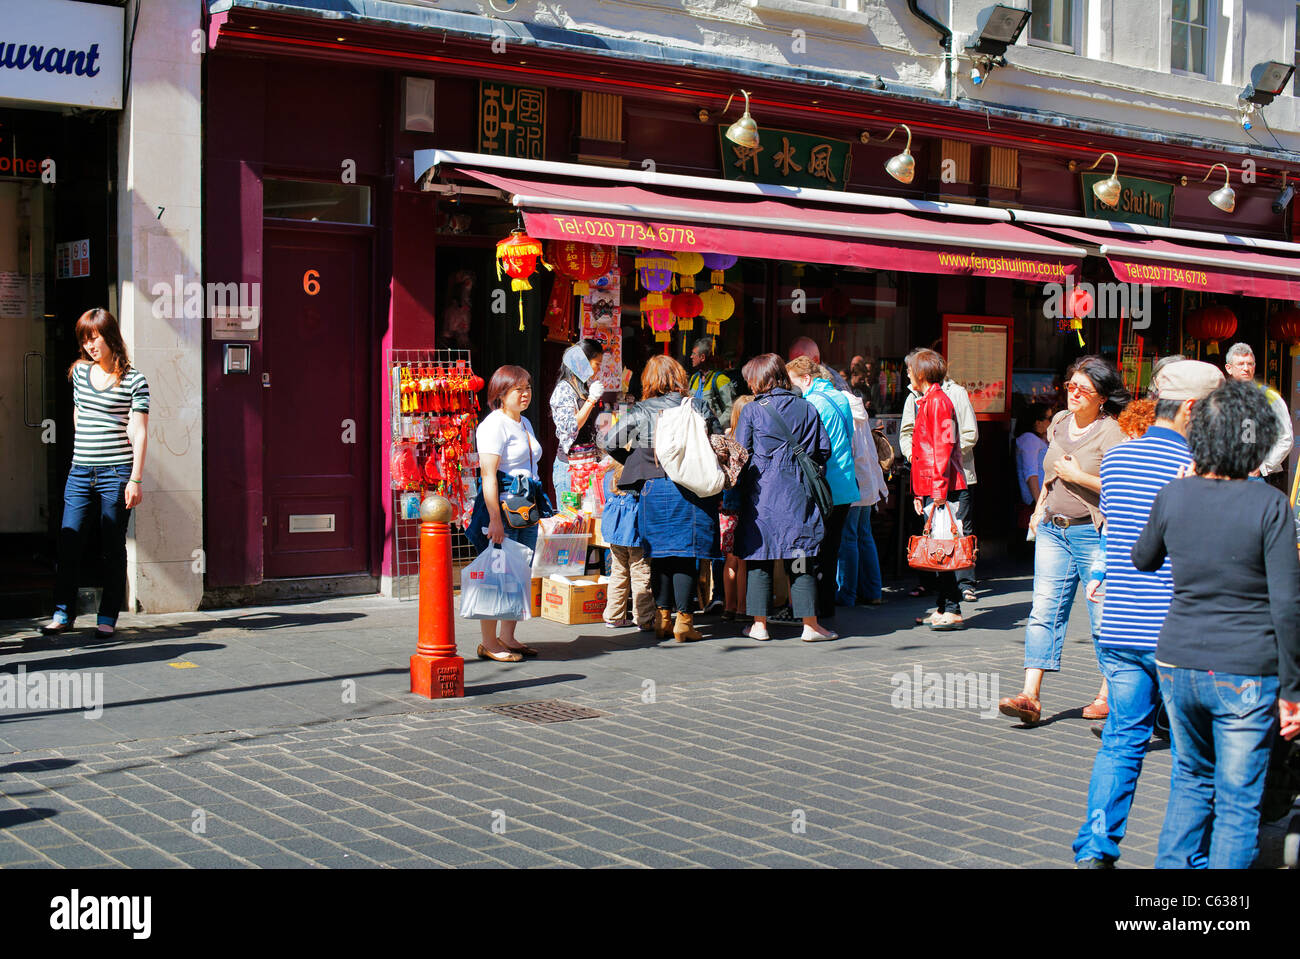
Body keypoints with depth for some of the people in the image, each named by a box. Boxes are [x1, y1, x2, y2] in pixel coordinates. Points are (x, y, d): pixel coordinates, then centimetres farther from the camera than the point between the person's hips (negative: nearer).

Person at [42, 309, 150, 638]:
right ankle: (63, 613, 8)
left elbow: (139, 433, -5)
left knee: (112, 548, 2)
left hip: (116, 473, -4)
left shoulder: (134, 381, -3)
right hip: (80, 473, 4)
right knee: (68, 542, 0)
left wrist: (135, 479, -9)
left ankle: (107, 617, 9)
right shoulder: (80, 372, 10)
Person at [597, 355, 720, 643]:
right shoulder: (697, 407, 1)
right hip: (692, 488, 0)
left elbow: (607, 441, 5)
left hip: (655, 489, 1)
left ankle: (663, 616, 16)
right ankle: (683, 619, 2)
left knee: (660, 554, 11)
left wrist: (631, 459, 21)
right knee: (686, 554, 2)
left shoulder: (639, 412, 0)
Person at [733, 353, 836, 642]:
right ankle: (810, 624, 5)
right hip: (798, 493, 2)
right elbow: (824, 450, 6)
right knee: (800, 559, 6)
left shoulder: (751, 411, -4)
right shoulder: (807, 408, 4)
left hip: (761, 493, -2)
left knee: (759, 558, 6)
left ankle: (759, 624, 8)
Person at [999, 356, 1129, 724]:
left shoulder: (1111, 433, -10)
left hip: (1093, 532, -6)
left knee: (1104, 617, 2)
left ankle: (1107, 695, 16)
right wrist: (1039, 507, 23)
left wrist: (1079, 476, -16)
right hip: (1052, 529, 6)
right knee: (1044, 610, -2)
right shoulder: (1059, 422, 12)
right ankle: (1030, 697, -6)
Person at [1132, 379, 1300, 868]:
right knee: (1237, 802, 6)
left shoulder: (1173, 496, -2)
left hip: (1178, 663, 4)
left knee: (1192, 779, 23)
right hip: (1246, 674, -4)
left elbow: (1143, 561, 17)